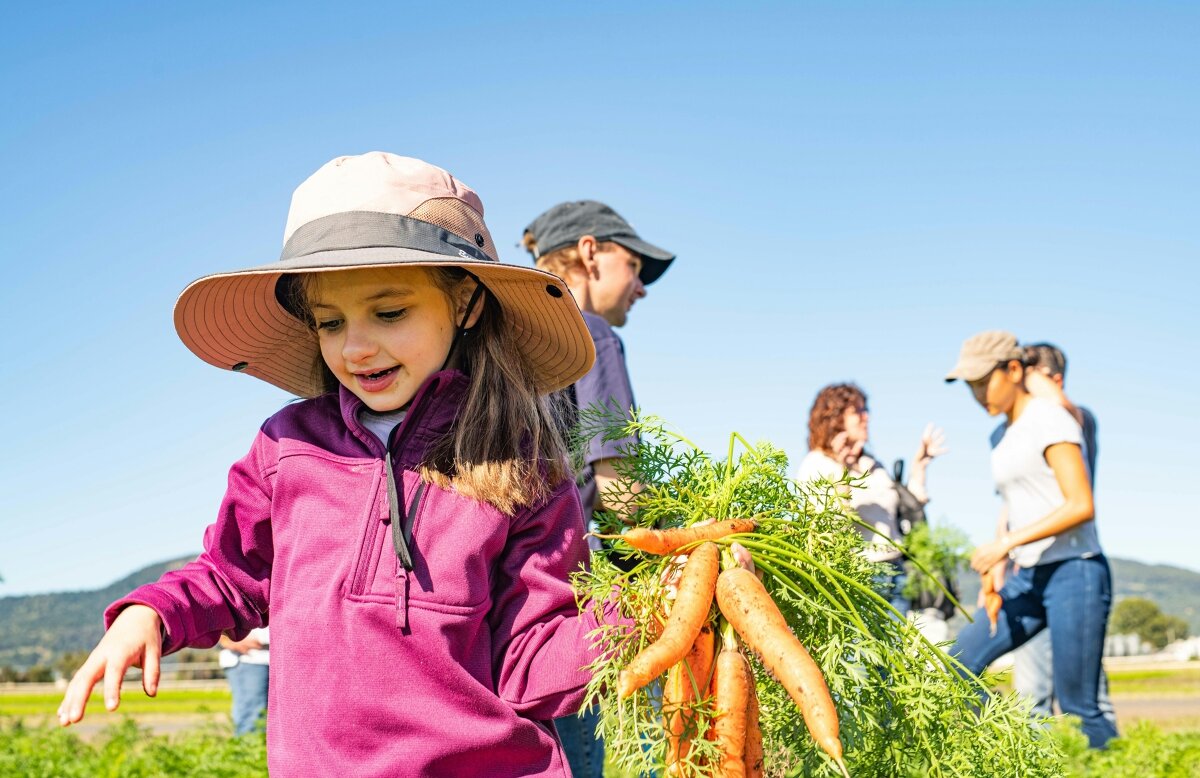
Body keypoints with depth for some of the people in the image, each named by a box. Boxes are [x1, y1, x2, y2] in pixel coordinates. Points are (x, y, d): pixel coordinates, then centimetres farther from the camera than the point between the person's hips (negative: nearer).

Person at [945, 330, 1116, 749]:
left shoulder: (1049, 419, -9)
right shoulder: (1001, 436, 15)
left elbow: (1081, 506, -17)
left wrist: (1008, 542, -19)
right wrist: (994, 571, 10)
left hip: (1073, 573, -8)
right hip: (1026, 579, 8)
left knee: (1077, 705, -7)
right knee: (958, 666, 3)